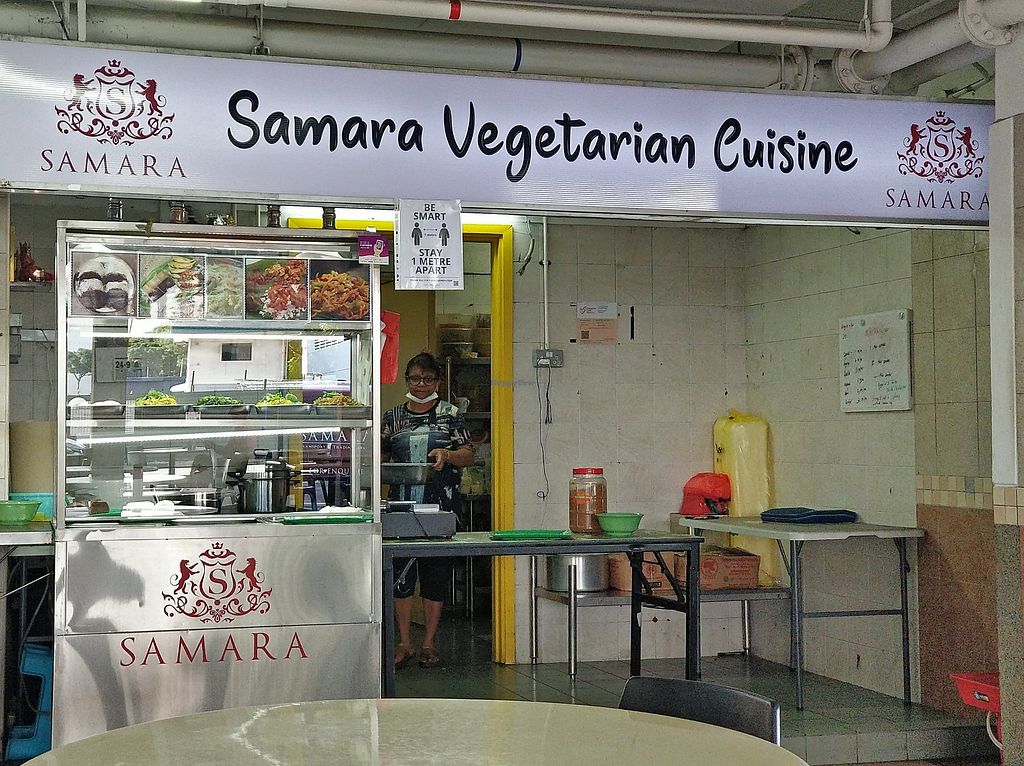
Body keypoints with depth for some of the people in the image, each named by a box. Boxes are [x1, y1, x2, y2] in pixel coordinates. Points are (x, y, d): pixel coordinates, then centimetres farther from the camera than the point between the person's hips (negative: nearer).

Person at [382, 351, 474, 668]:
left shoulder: (450, 414, 5)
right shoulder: (392, 417, 11)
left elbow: (469, 455, 1)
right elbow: (380, 457, 17)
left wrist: (446, 454, -18)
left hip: (440, 504, -1)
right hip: (402, 504, 2)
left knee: (435, 573, 3)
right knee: (400, 573, 0)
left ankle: (429, 643, 13)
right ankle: (404, 643, 10)